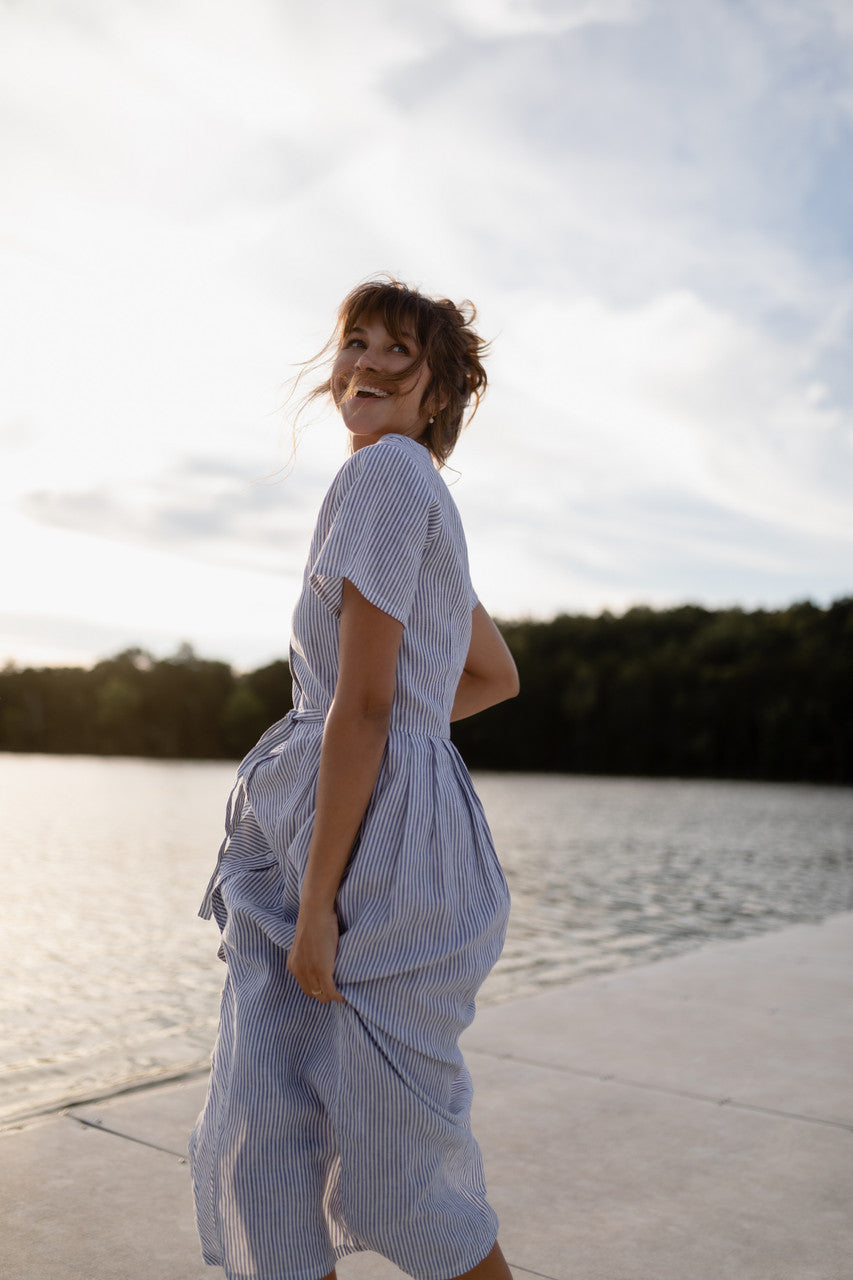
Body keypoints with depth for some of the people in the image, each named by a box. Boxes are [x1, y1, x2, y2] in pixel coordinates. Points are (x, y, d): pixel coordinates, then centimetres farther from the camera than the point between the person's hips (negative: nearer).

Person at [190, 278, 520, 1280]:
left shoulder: (387, 473, -10)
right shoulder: (426, 502, 18)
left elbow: (365, 703, -17)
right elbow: (498, 678, 26)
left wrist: (318, 903, -16)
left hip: (378, 844, -9)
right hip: (299, 840, 9)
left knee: (392, 1165, 7)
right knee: (259, 1142, 11)